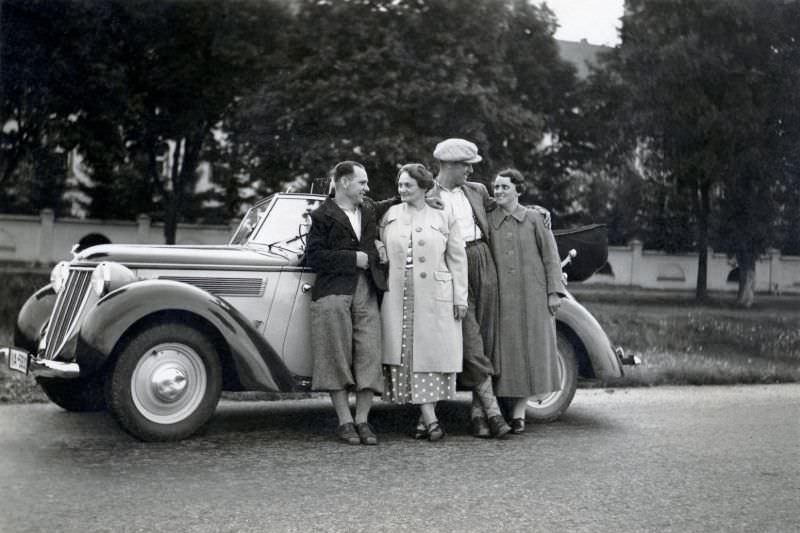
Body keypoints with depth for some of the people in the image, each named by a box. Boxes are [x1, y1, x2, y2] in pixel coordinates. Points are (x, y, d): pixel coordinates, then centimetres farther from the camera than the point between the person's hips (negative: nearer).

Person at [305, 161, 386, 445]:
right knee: (337, 359, -4)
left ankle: (362, 421, 3)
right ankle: (345, 422, 3)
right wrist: (353, 258, -8)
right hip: (333, 292, -5)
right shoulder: (322, 215, 3)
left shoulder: (369, 213, 21)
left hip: (366, 293, 5)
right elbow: (313, 256, -6)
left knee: (369, 357, -4)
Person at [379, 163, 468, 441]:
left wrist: (460, 298, 1)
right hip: (399, 298, 2)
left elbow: (457, 260, 5)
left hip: (435, 298, -1)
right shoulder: (390, 216, 11)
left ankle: (424, 417, 9)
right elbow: (381, 252, 12)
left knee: (432, 353, -1)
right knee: (408, 355, -5)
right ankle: (430, 419, -3)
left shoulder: (444, 219, 6)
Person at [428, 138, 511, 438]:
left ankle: (478, 413, 6)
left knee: (484, 336, 2)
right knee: (469, 338, -10)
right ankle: (492, 409, -9)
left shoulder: (477, 191, 18)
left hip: (483, 262, 4)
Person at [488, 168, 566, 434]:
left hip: (532, 294, -1)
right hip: (503, 296, 1)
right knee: (507, 349, -1)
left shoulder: (535, 218, 3)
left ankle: (517, 412, 8)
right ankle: (518, 413, 5)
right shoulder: (488, 220, 7)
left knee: (530, 348, 1)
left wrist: (554, 291, -2)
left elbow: (550, 256, 3)